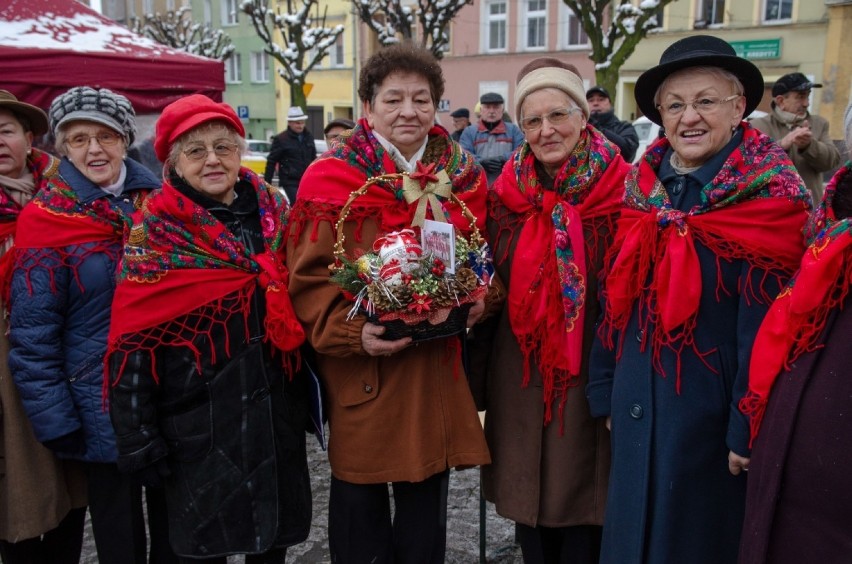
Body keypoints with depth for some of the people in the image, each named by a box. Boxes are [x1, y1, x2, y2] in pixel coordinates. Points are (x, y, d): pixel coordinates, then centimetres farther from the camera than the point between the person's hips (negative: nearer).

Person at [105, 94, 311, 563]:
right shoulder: (156, 232, -8)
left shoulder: (273, 211, 3)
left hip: (276, 413, 4)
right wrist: (140, 438, -10)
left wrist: (307, 395, 10)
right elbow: (134, 341, -9)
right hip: (199, 424, -3)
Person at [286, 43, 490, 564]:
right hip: (361, 375, -3)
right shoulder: (331, 180, -6)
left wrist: (478, 300, -5)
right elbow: (309, 280, -8)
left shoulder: (463, 177, 6)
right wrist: (352, 333, -23)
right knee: (360, 506, 14)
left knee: (426, 509, 18)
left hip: (438, 370, 3)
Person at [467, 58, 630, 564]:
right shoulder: (508, 191, 1)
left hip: (590, 374, -3)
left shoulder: (621, 192, -9)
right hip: (519, 377, 3)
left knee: (582, 501, 11)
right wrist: (479, 377, 8)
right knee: (528, 491, 17)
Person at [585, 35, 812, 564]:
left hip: (710, 413, -5)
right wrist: (605, 391, 9)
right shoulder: (644, 185, 3)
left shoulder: (767, 195, -13)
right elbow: (618, 297, 7)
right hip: (638, 407, 5)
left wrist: (749, 430, -14)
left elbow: (766, 328, -15)